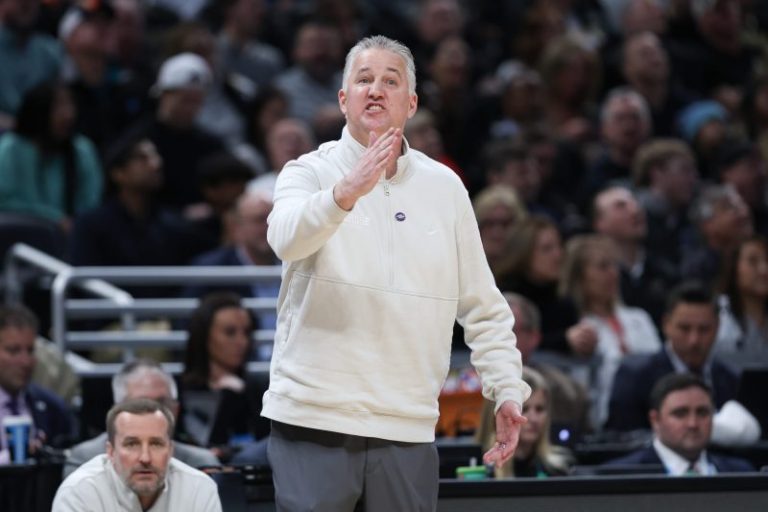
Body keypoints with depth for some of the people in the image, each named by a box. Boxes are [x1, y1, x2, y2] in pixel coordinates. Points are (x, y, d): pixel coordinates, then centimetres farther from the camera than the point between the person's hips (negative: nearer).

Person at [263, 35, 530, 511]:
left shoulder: (445, 187, 10)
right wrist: (345, 193, -40)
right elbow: (287, 237, -22)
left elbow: (483, 306, 13)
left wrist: (508, 390, 2)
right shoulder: (312, 172, 1)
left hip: (408, 427, 3)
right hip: (313, 419, -3)